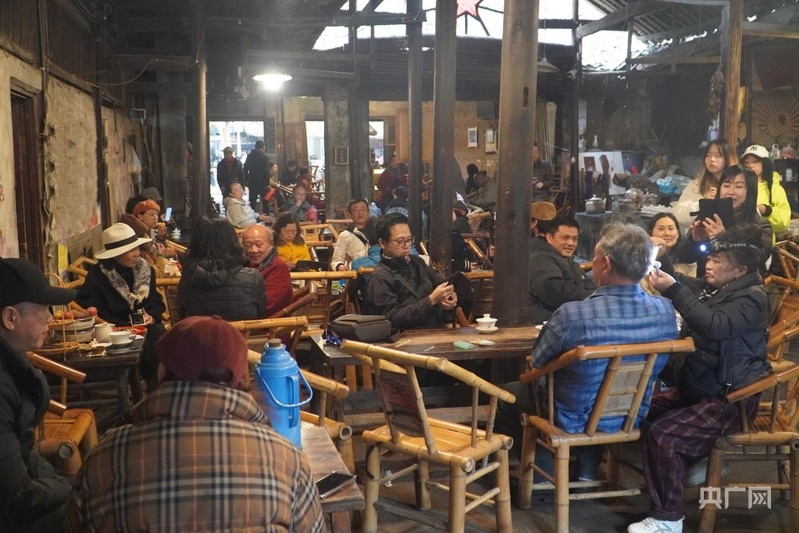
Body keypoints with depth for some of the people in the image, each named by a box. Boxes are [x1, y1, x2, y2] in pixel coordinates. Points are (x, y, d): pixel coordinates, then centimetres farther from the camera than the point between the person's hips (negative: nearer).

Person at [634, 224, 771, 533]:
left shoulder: (751, 298, -15)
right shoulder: (706, 288, 8)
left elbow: (715, 326, -33)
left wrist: (673, 290, -34)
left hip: (729, 399, -9)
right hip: (698, 388, 9)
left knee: (661, 432, -23)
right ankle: (701, 461, 18)